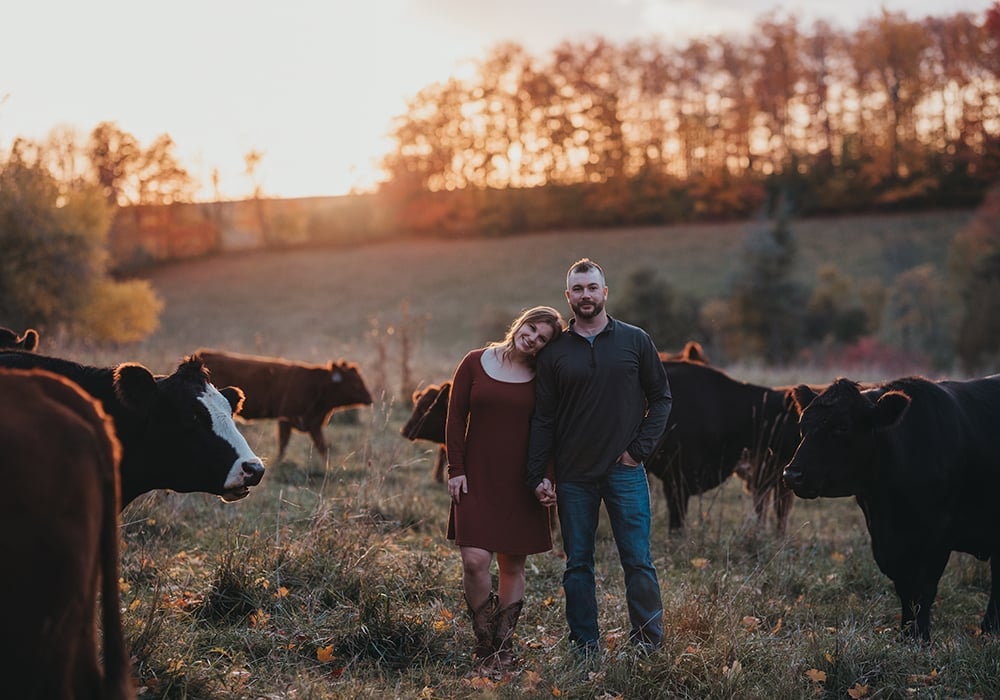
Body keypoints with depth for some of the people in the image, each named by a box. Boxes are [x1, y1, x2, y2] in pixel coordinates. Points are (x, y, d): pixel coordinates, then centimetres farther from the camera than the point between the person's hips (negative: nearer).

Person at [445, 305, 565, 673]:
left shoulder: (541, 378, 3)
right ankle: (485, 644, 4)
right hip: (477, 480, -1)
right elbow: (455, 418, 2)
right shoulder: (475, 363, 1)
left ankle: (503, 647, 16)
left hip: (520, 484, 1)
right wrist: (456, 469, -3)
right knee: (475, 561, -11)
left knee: (513, 566, 5)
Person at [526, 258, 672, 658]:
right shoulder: (555, 353, 6)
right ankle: (584, 649, 14)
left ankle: (649, 646, 5)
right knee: (578, 565, 6)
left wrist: (640, 449, -4)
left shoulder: (635, 341, 4)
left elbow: (661, 398, 7)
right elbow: (543, 419, 6)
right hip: (573, 476, 2)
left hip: (624, 471, -1)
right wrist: (537, 476, -1)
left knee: (638, 561, -4)